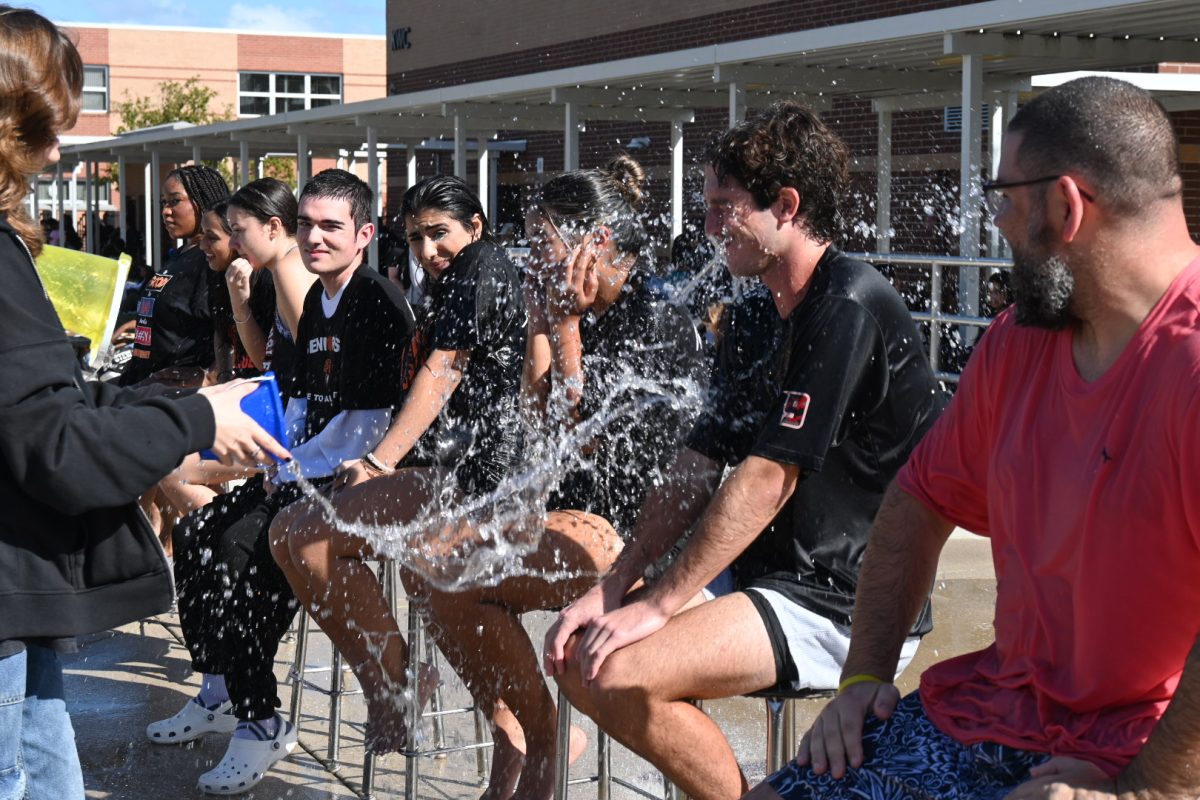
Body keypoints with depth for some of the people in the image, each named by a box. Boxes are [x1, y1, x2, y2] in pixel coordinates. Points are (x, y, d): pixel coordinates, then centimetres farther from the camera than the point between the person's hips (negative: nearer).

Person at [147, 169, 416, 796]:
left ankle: (261, 723, -13)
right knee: (196, 533, 3)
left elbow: (369, 422, -19)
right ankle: (220, 691, 15)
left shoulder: (379, 304, -14)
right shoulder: (316, 302, 15)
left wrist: (297, 473, -14)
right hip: (304, 472, 9)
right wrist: (280, 466, 5)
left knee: (239, 549, -24)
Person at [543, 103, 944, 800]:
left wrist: (656, 606, -16)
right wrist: (612, 588, 3)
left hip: (847, 610, -9)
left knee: (622, 676, -23)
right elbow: (697, 473, 12)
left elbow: (765, 482, -20)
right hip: (762, 578, 10)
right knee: (581, 656, 1)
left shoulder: (849, 308, -17)